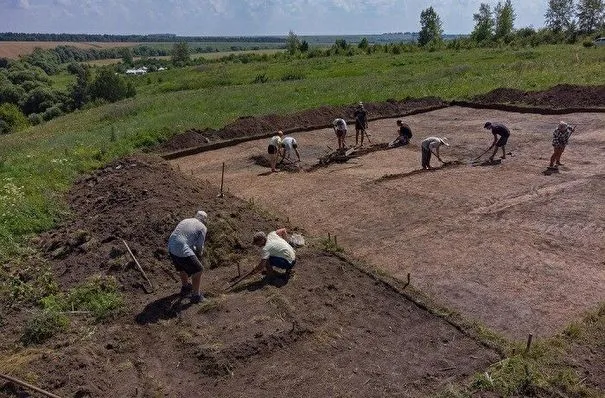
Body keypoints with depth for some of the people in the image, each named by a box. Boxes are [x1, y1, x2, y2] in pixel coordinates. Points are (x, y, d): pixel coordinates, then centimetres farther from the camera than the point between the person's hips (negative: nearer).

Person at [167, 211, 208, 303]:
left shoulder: (185, 221, 21)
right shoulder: (202, 227, 3)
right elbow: (199, 246, 3)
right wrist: (199, 254, 25)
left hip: (171, 248, 7)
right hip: (183, 251, -7)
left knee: (182, 267, 31)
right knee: (198, 270, 12)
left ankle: (185, 287, 51)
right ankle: (195, 295, 18)